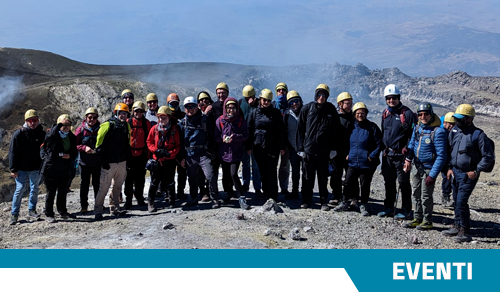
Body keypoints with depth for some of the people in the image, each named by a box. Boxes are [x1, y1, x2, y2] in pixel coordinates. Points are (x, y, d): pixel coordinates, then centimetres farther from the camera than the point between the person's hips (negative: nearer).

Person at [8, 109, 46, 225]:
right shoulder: (18, 134, -7)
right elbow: (13, 152, -5)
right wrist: (13, 169, -8)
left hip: (36, 168, 3)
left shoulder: (42, 134, 1)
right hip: (22, 169, -3)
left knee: (34, 190, 11)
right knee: (19, 190, -1)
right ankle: (14, 214, 9)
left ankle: (32, 210, 26)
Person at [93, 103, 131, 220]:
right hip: (109, 162, -6)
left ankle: (114, 208, 24)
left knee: (118, 186, 13)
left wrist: (128, 157, 16)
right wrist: (103, 160, -14)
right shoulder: (107, 125, -9)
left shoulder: (127, 126, 12)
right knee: (104, 187, -5)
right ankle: (98, 211, 3)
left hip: (122, 162, 6)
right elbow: (99, 144, -10)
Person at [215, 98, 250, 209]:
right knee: (226, 175, 15)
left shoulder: (241, 120, -3)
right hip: (223, 152, 2)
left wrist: (235, 137, -23)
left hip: (236, 153, -2)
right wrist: (223, 138, -21)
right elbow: (216, 136, 0)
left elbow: (245, 135, -6)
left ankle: (241, 198, -6)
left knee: (234, 174, -13)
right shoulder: (220, 120, -1)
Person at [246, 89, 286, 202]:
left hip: (272, 147, -2)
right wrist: (249, 147, 4)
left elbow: (281, 130, 5)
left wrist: (282, 147, 1)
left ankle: (272, 197, -6)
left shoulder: (276, 113, 4)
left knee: (271, 172, -7)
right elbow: (249, 130, 8)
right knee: (262, 171, 9)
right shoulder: (254, 112, 7)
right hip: (258, 147, 2)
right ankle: (266, 193, 21)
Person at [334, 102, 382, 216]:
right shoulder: (351, 127, 7)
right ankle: (345, 203, 24)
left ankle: (364, 206, 19)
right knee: (348, 183, 8)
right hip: (352, 162, 4)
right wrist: (347, 154, 9)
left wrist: (372, 156, -11)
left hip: (367, 163, -4)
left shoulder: (372, 127, -6)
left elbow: (379, 143, -4)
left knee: (365, 185, 5)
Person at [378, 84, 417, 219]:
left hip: (400, 154, -6)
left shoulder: (407, 113, -9)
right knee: (389, 182, 13)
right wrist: (383, 149, 15)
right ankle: (389, 208, 24)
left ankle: (406, 210, 11)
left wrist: (407, 150, -15)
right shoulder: (385, 113, 12)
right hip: (387, 154, 6)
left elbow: (413, 134, -9)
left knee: (404, 183, 1)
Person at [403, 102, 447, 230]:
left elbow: (441, 156, -18)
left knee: (426, 196, 3)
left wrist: (432, 175, -20)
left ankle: (427, 221, 19)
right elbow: (412, 144, 16)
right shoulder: (417, 128, 3)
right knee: (416, 195, 14)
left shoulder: (438, 131, -17)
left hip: (429, 169, -6)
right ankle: (417, 219, 28)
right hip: (417, 167, 6)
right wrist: (408, 159, -3)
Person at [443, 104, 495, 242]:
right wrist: (450, 168, 10)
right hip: (455, 172, 6)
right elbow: (450, 150, 18)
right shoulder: (454, 131, 6)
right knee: (456, 200, 14)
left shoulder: (478, 135, -13)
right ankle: (457, 226, 26)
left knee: (461, 201, -12)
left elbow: (489, 156, -9)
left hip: (468, 174, -6)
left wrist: (476, 171, -12)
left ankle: (465, 231, -1)